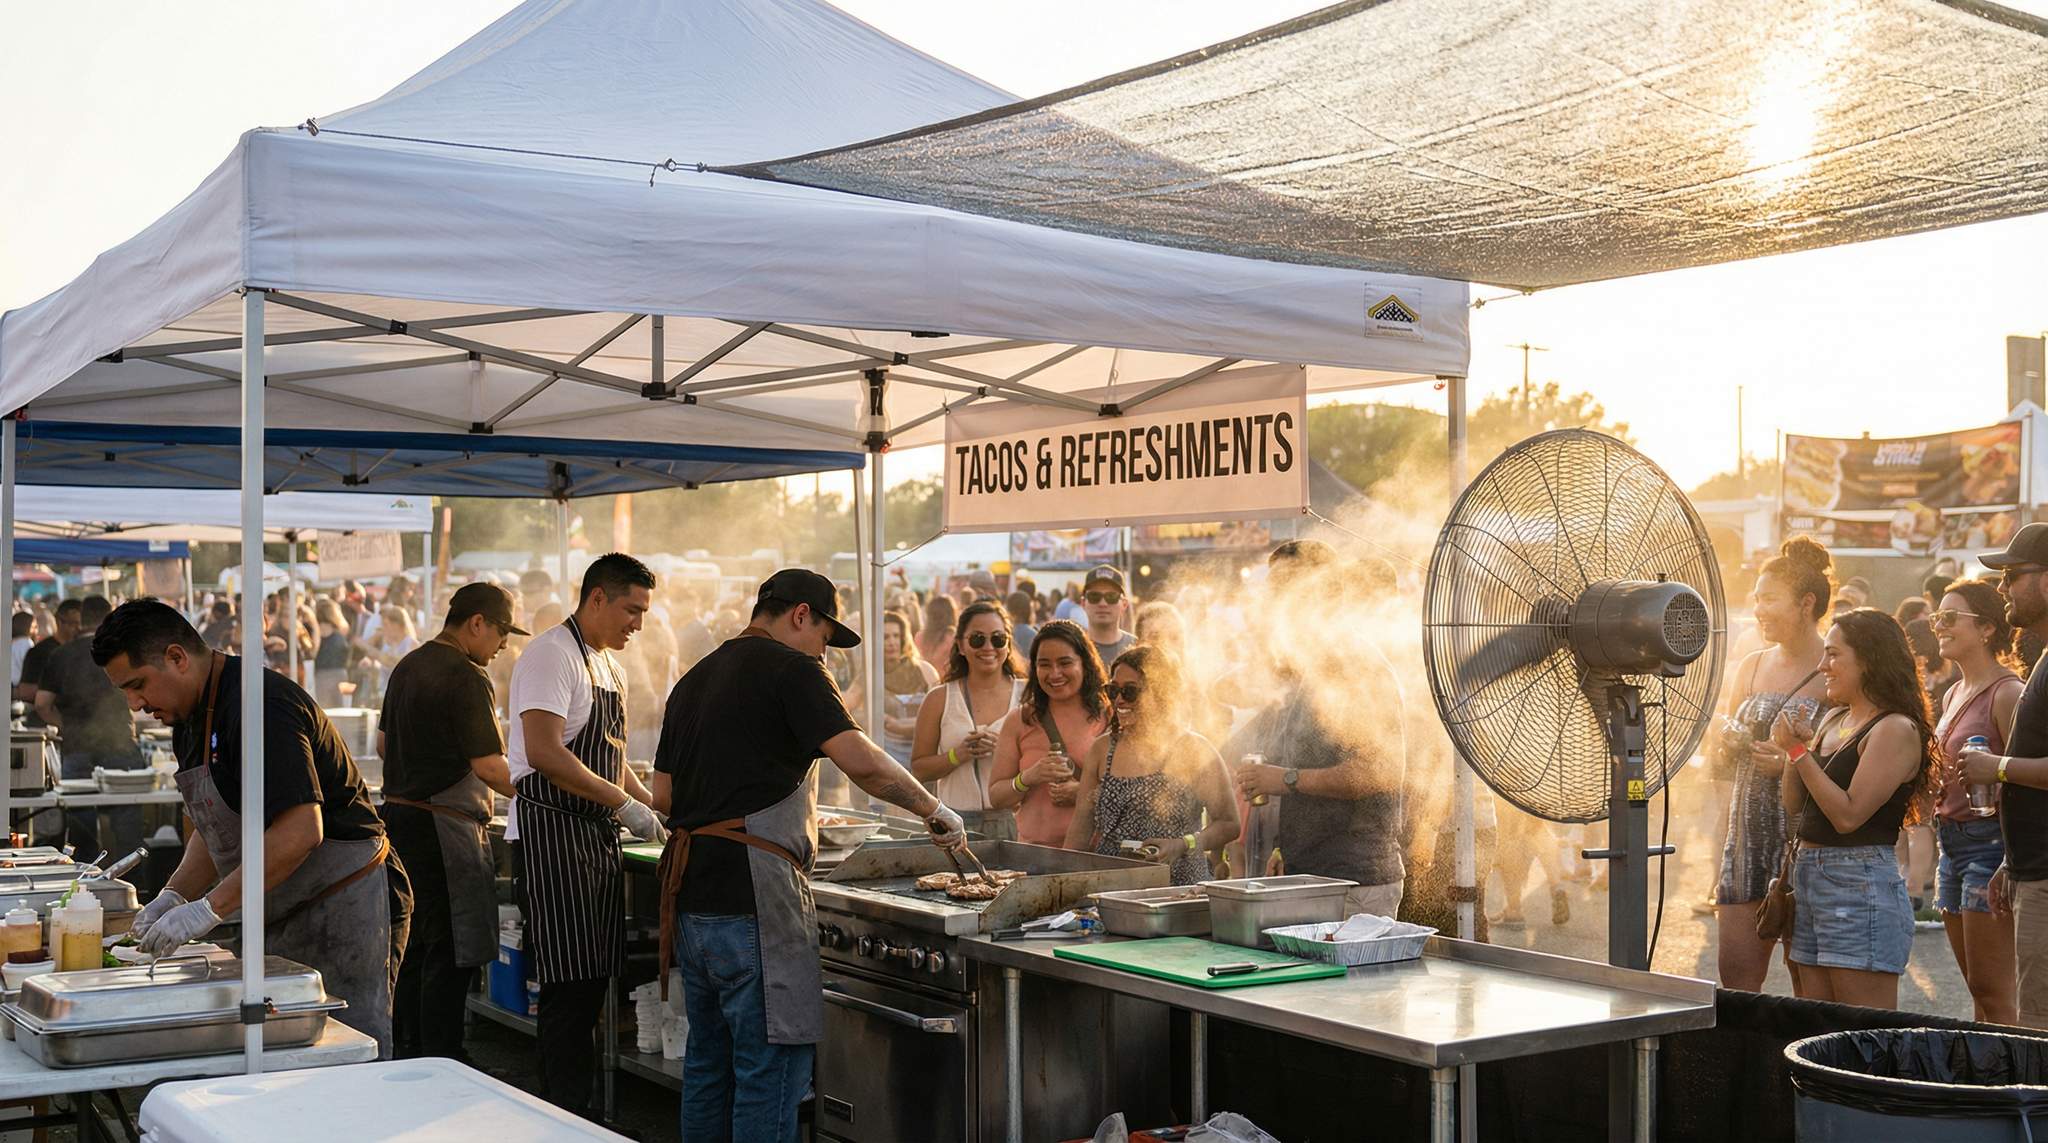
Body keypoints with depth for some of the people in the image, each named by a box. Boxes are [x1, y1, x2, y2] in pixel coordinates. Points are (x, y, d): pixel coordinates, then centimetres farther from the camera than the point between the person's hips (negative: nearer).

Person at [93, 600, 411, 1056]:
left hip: (345, 909, -10)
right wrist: (175, 895, 4)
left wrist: (210, 908, -24)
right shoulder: (191, 719, 12)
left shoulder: (261, 706, -21)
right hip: (284, 917, 10)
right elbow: (213, 829, 20)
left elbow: (300, 831, -28)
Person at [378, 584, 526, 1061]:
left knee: (416, 948, 16)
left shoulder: (408, 666, 13)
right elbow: (490, 768, -18)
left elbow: (383, 745, 22)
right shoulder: (466, 677, -16)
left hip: (399, 812, 10)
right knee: (450, 957, -3)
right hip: (443, 827, -9)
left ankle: (406, 1059, 23)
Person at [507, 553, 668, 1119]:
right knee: (572, 983, -9)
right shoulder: (552, 654, -12)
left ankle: (574, 1106, 18)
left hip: (596, 835, 9)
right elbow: (545, 753, -22)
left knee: (592, 981, 10)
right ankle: (569, 1115, -2)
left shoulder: (608, 665, 18)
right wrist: (624, 804, -20)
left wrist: (653, 805, 12)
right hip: (552, 833, -9)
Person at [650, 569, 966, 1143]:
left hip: (689, 899, 9)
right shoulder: (789, 668, -6)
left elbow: (663, 794, 20)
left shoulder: (693, 680, 19)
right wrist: (934, 810, -5)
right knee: (773, 1063, -4)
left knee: (709, 1060, 16)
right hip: (752, 897, -9)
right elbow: (861, 761, -16)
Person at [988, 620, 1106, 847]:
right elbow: (996, 798, 12)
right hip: (1035, 849, 2)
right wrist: (1027, 778, -7)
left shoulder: (1110, 718, 6)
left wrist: (1085, 794, -11)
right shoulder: (1019, 721, 11)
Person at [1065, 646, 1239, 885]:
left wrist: (1182, 846, -12)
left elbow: (1228, 823, 2)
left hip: (1177, 884, -4)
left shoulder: (1193, 750, 2)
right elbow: (1081, 826, 15)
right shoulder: (1102, 750, 14)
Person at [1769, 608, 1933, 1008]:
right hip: (1809, 878, 9)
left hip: (1861, 888, -9)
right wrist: (1790, 750, 1)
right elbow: (1794, 807, 16)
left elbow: (1848, 814, -18)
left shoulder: (1896, 730, -10)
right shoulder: (1832, 720, 15)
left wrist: (1800, 752, -14)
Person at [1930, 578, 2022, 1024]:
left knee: (1994, 994, -8)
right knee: (1979, 992, 13)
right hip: (1953, 844, 9)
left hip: (1990, 842, -9)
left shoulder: (2006, 693, -12)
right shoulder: (1953, 695, 16)